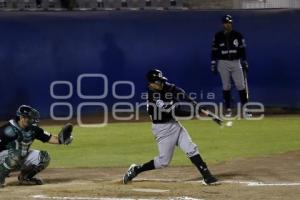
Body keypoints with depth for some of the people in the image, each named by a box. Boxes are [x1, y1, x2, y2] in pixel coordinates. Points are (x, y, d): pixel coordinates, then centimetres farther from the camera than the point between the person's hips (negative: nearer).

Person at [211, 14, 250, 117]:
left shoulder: (238, 35, 2)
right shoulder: (218, 36, 1)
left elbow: (242, 50, 4)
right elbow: (214, 51, 4)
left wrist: (245, 64, 0)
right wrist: (213, 65, -1)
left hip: (236, 62, 0)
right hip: (223, 63, 0)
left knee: (241, 86, -5)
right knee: (226, 87, 4)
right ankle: (228, 109, 10)